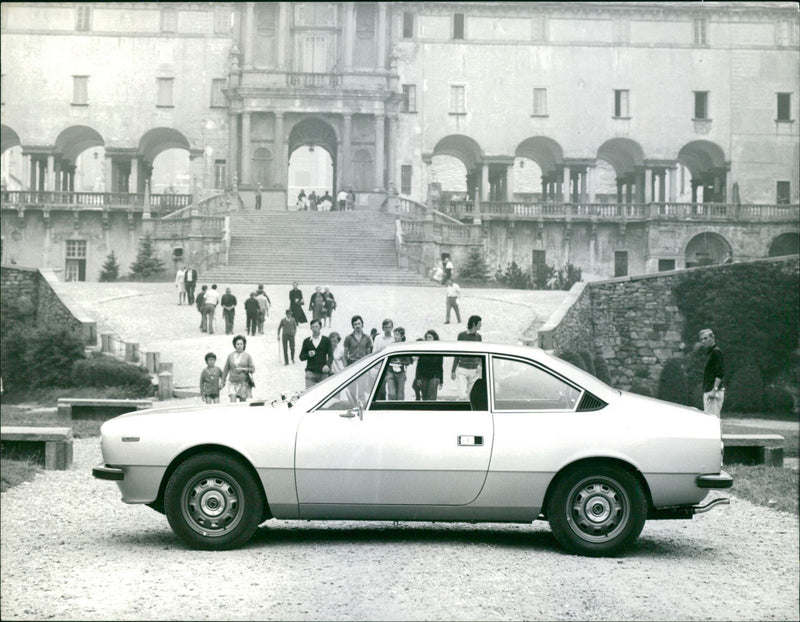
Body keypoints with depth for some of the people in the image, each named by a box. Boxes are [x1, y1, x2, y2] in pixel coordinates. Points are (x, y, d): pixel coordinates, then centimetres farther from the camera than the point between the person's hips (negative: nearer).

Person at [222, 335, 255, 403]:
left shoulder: (247, 356, 0)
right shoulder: (230, 356, 5)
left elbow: (252, 369, -1)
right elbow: (226, 370, 10)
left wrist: (242, 369, -14)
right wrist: (223, 382, 8)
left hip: (244, 383, -1)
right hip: (233, 383, 1)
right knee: (232, 403, -14)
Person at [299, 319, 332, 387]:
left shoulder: (326, 340, 6)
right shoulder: (306, 341, 11)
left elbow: (330, 356, 0)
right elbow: (301, 357, 14)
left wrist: (327, 365, -19)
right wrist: (308, 355, -8)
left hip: (323, 372, 0)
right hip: (310, 372, 0)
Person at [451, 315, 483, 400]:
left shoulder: (478, 336, 8)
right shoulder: (462, 335, -1)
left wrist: (480, 365, -2)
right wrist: (453, 370, 4)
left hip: (474, 371, 3)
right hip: (462, 370, -3)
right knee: (462, 396, -14)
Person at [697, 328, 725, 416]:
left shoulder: (716, 352, -10)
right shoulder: (709, 352, 18)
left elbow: (720, 373, -18)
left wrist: (714, 389, -23)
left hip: (714, 392, -10)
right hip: (707, 391, 10)